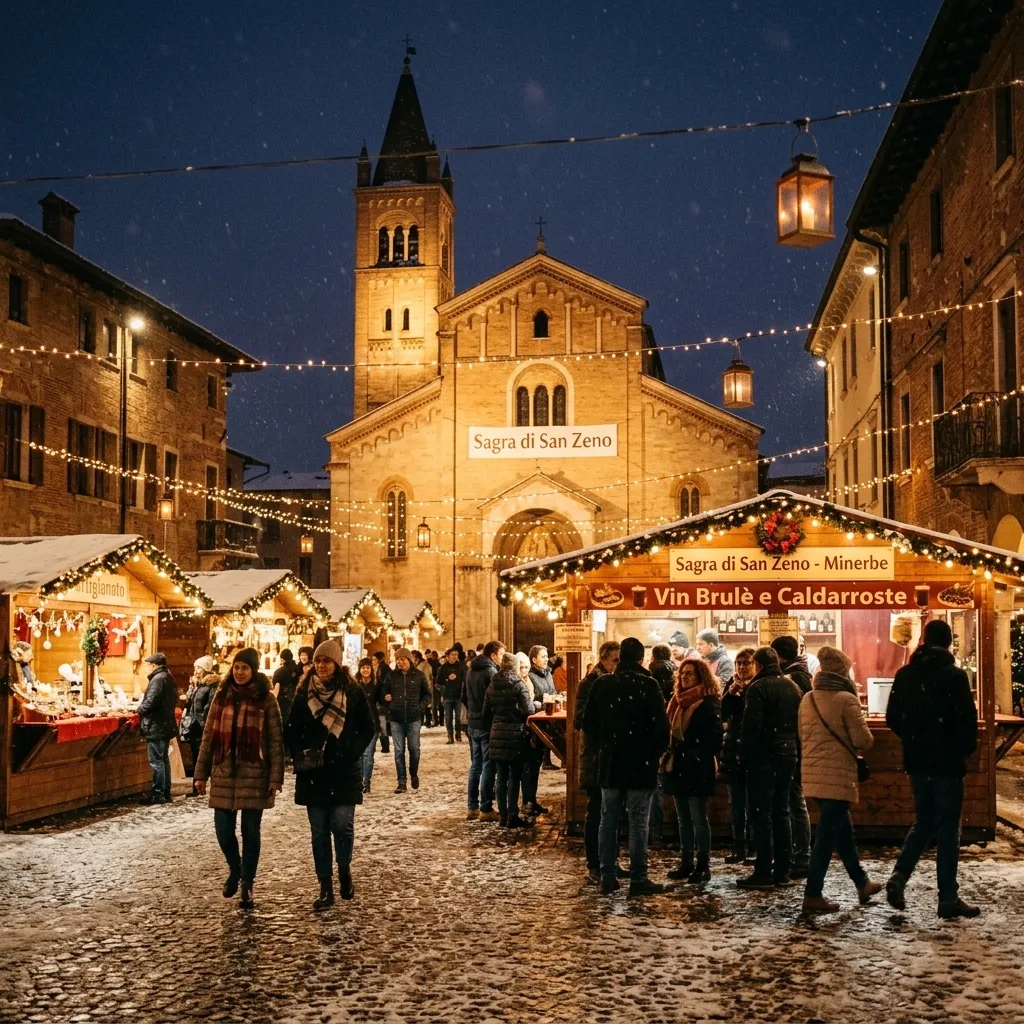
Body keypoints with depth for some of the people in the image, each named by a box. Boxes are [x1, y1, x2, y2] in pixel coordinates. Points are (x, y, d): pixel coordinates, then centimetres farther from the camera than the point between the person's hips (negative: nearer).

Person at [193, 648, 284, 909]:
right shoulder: (222, 696, 7)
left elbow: (276, 740, -4)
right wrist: (201, 773, 6)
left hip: (254, 774, -3)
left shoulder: (266, 699, -3)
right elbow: (208, 736, 9)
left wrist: (276, 777, -10)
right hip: (223, 772, 3)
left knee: (250, 831, 3)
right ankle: (235, 870, 30)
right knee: (223, 829, 3)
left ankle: (247, 884, 17)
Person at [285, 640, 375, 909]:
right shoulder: (304, 692, 3)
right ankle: (326, 889, 13)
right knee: (319, 831, 5)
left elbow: (367, 727, 3)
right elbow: (292, 731, 8)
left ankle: (344, 870, 19)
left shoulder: (353, 692, -2)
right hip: (313, 773, 2)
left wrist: (352, 753, -9)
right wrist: (299, 756, -6)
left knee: (342, 824, -9)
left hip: (344, 772, -2)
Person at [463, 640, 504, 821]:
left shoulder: (471, 671, 10)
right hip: (488, 725, -8)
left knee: (475, 766, 13)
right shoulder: (491, 672, -16)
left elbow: (464, 697, 18)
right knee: (488, 767, -2)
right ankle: (486, 809, 0)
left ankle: (472, 808, 16)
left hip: (473, 724, 8)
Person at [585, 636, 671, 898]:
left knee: (608, 820, 10)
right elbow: (661, 725, -13)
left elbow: (589, 723, 6)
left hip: (610, 762, 4)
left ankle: (607, 876, 13)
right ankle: (638, 879, 2)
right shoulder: (648, 685, -11)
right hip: (641, 765, -4)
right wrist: (656, 751, 3)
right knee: (638, 823, 1)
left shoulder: (603, 685, 1)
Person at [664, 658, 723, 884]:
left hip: (697, 769, -8)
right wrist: (671, 753, 8)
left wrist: (697, 756, -18)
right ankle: (686, 863, 18)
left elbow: (714, 738, -13)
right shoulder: (678, 700, 13)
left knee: (698, 818, -3)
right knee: (683, 818, 11)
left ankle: (703, 866, 3)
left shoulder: (708, 703, -9)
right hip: (678, 767, 8)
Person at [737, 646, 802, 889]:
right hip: (788, 757, 7)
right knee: (782, 813, 11)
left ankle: (763, 873, -5)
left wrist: (745, 756, -9)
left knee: (762, 814, -5)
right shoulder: (793, 687, 12)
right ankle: (782, 871, 13)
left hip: (764, 758, -7)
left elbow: (751, 726, -17)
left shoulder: (759, 687, -12)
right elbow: (801, 723, 16)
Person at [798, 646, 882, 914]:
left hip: (814, 774, 7)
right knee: (828, 833, -3)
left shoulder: (807, 699, 8)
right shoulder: (846, 699, -12)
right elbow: (863, 740, -13)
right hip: (838, 775, -7)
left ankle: (862, 883, 32)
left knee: (842, 827, 20)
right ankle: (813, 895, -2)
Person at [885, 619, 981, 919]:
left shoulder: (905, 675, 3)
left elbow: (893, 718, 6)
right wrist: (967, 748, 3)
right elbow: (968, 718, -14)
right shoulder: (955, 675, -12)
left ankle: (899, 877, 0)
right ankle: (948, 898, 6)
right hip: (947, 762, -5)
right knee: (948, 828, 3)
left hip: (917, 761, 5)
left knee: (923, 821, 17)